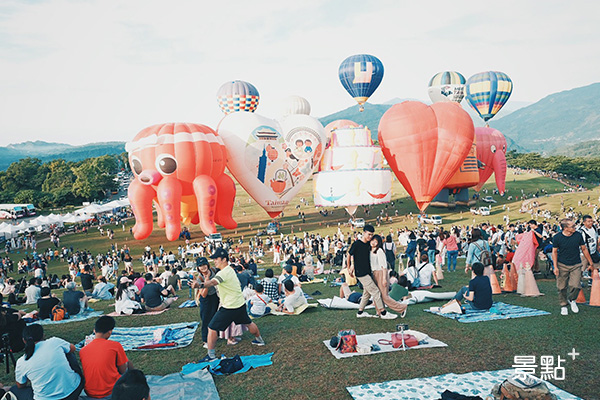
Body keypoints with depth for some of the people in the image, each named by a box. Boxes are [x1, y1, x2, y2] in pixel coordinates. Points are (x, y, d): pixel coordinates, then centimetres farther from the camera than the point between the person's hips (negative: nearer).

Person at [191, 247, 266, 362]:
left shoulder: (224, 273, -23)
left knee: (212, 328, 0)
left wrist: (200, 285, -59)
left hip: (229, 308, -9)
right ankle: (259, 339, 46)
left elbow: (213, 282, -43)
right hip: (240, 304, 9)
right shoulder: (230, 269, 9)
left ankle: (211, 355, 5)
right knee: (248, 323, 27)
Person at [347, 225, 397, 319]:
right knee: (376, 291, -7)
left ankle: (360, 312, 27)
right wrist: (349, 269, 1)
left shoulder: (369, 244, 8)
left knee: (367, 293, 15)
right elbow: (349, 256, -4)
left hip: (368, 272, 8)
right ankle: (383, 312, -1)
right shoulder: (356, 244, -13)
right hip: (361, 273, -8)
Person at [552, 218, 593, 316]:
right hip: (562, 265, -1)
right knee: (562, 287, 4)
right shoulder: (557, 237, -11)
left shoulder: (578, 235, -7)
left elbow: (584, 249, 6)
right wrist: (555, 267, -7)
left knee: (576, 286, -10)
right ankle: (563, 305, 24)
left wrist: (591, 263, 12)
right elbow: (554, 252, -1)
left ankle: (571, 300, 21)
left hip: (576, 265, 1)